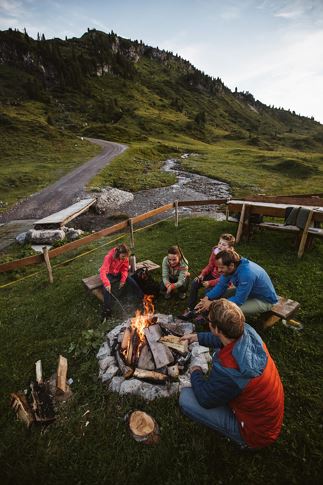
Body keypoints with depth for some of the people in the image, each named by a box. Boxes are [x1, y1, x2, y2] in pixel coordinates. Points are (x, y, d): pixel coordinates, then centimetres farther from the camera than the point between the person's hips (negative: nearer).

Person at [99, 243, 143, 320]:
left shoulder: (125, 257, -17)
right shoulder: (109, 257, -32)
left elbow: (125, 269, -7)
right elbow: (103, 271, -39)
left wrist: (123, 279, -23)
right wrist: (107, 283, -52)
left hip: (119, 273, 4)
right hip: (109, 274, -3)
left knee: (132, 282, -14)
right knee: (107, 288, -28)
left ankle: (142, 298, 4)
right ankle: (107, 310, -17)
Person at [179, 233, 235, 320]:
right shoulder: (215, 250, -10)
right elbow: (210, 265, 3)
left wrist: (210, 283, -29)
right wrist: (202, 274, -12)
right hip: (213, 274, 6)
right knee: (194, 283, -11)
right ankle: (190, 309, -2)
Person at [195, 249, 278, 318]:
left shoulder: (247, 274, -39)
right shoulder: (229, 269, -15)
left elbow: (238, 300, -33)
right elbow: (221, 285, -6)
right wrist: (207, 298, -21)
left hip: (264, 300, -7)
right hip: (247, 292, 8)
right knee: (220, 294, -3)